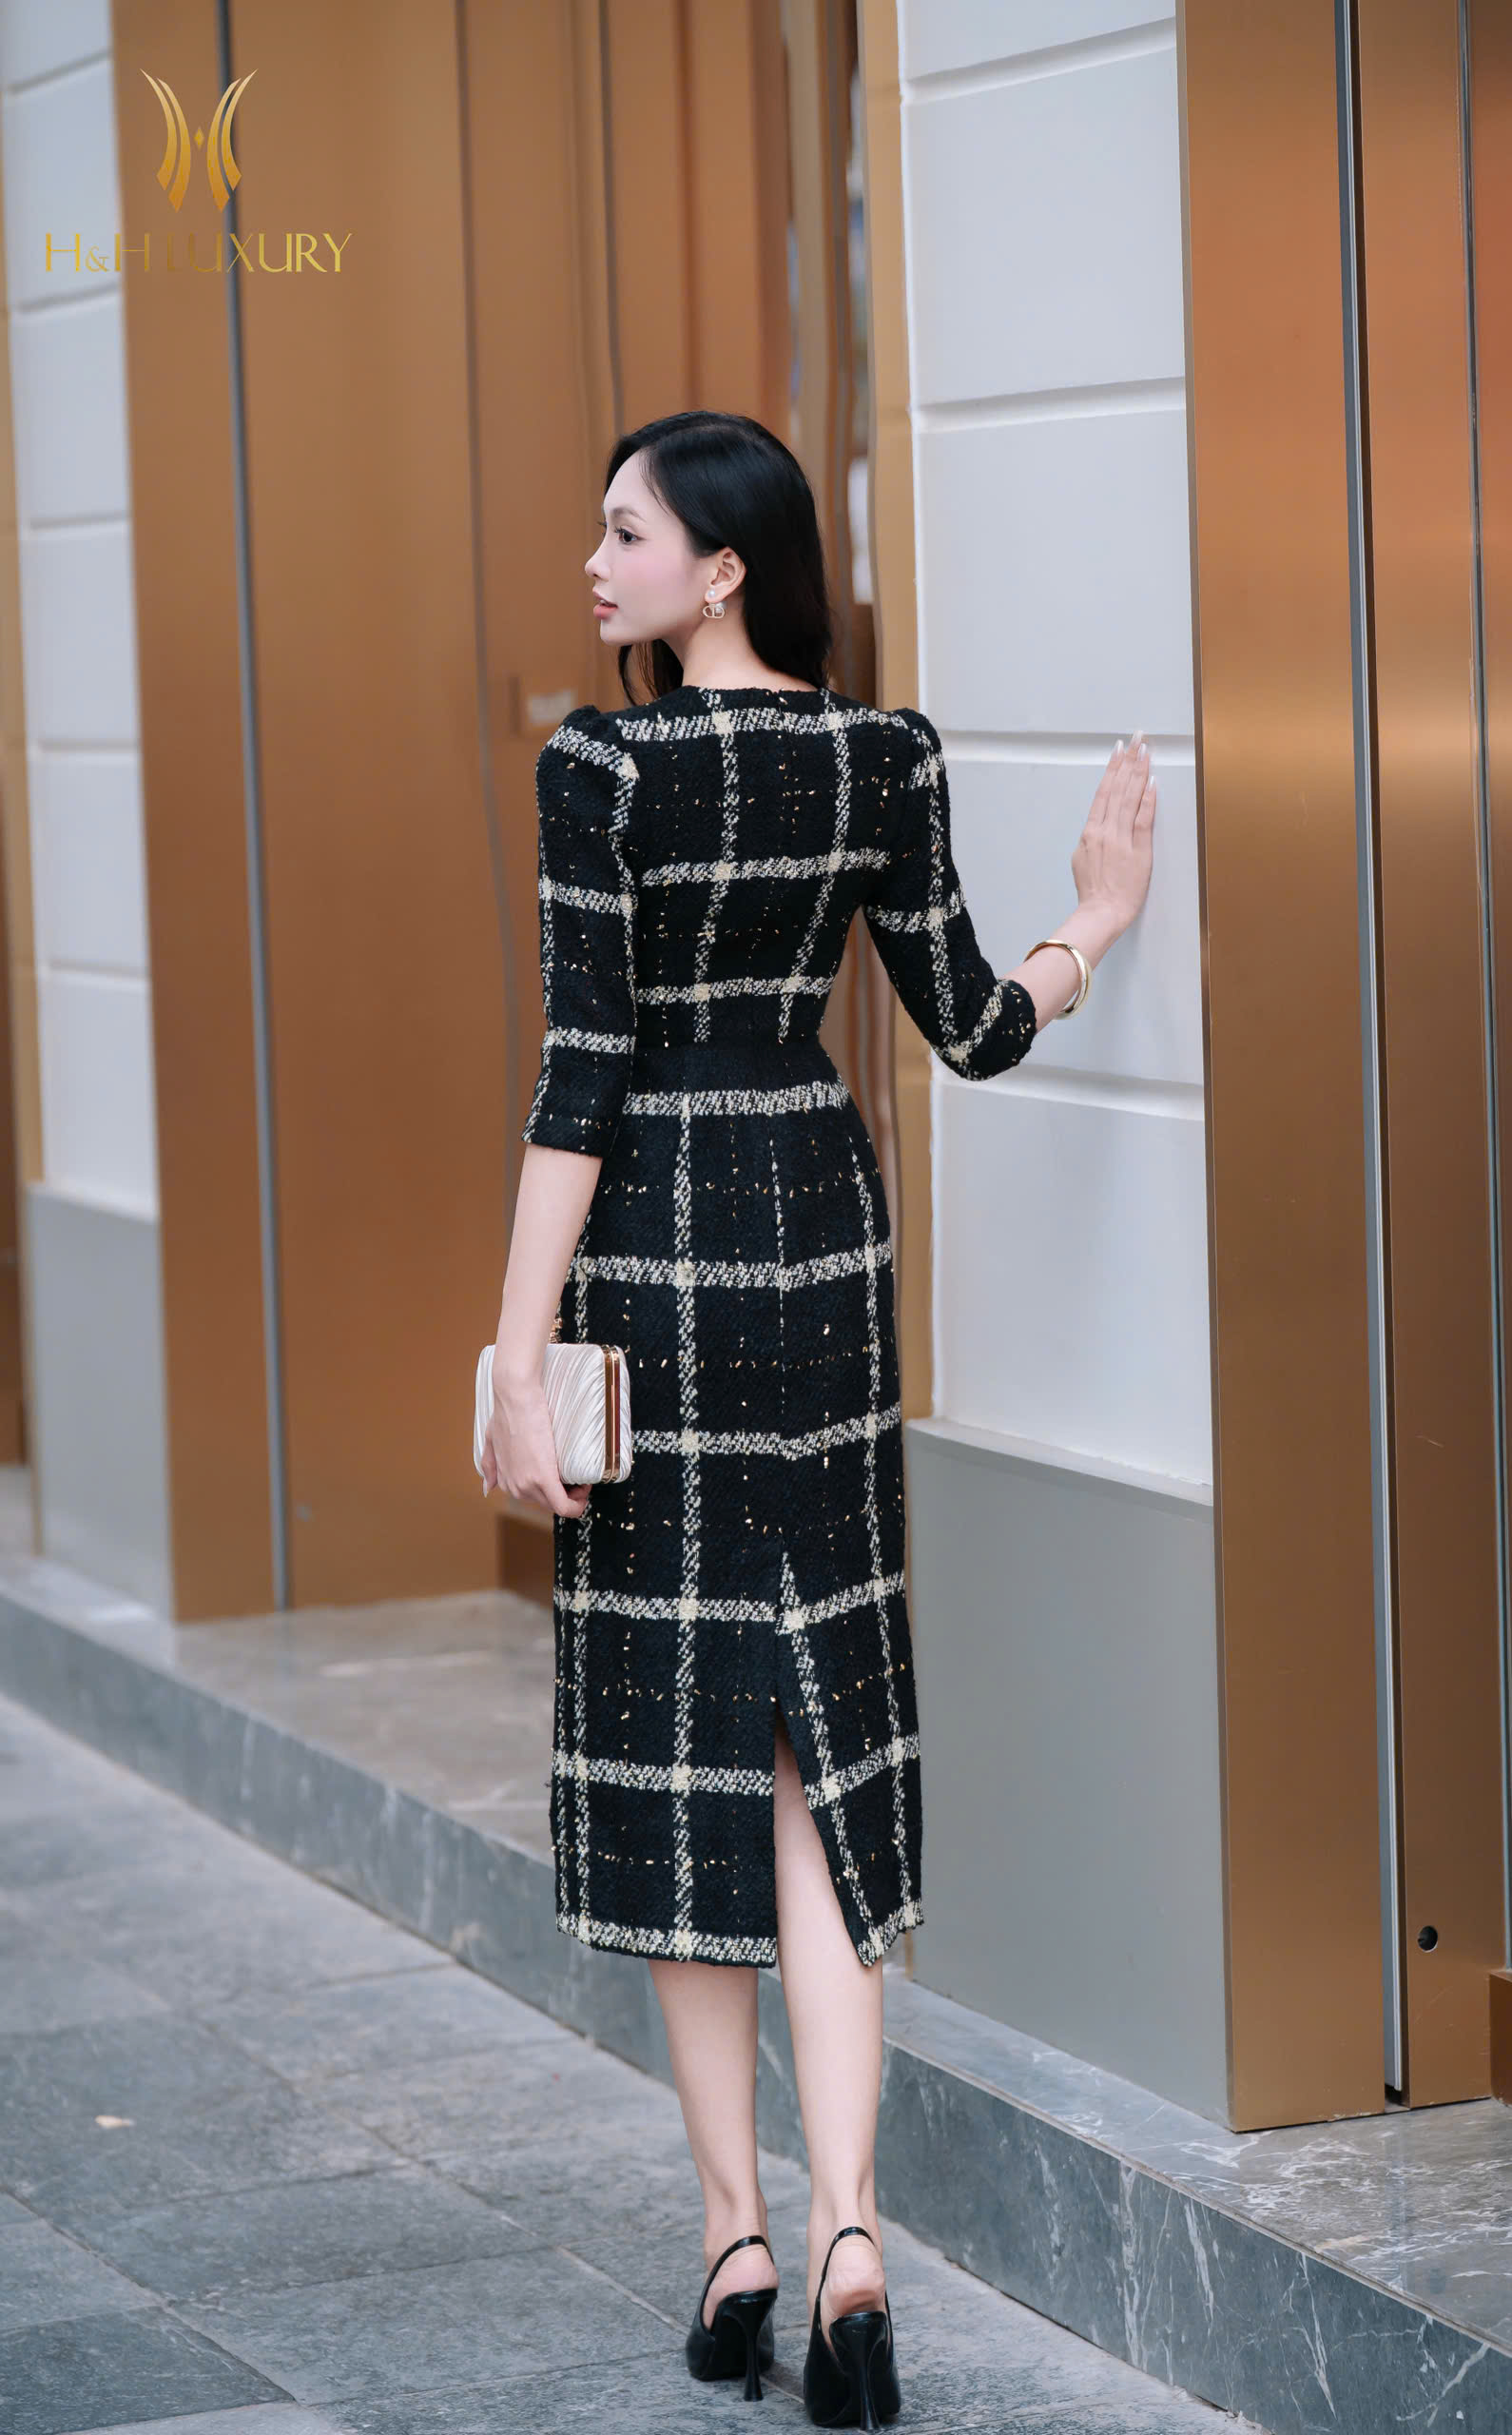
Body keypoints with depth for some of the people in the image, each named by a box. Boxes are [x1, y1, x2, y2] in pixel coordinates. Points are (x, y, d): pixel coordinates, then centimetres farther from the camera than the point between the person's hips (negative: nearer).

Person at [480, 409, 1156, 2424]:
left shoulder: (603, 768, -13)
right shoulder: (889, 756, 1)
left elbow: (583, 1080, -15)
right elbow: (970, 1029, 3)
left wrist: (519, 1366, -12)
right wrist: (1098, 925, 23)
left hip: (653, 1254, -4)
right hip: (825, 1236, 4)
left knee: (673, 1738, 7)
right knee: (821, 1752, 7)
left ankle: (738, 2233, 13)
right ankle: (847, 2228, -6)